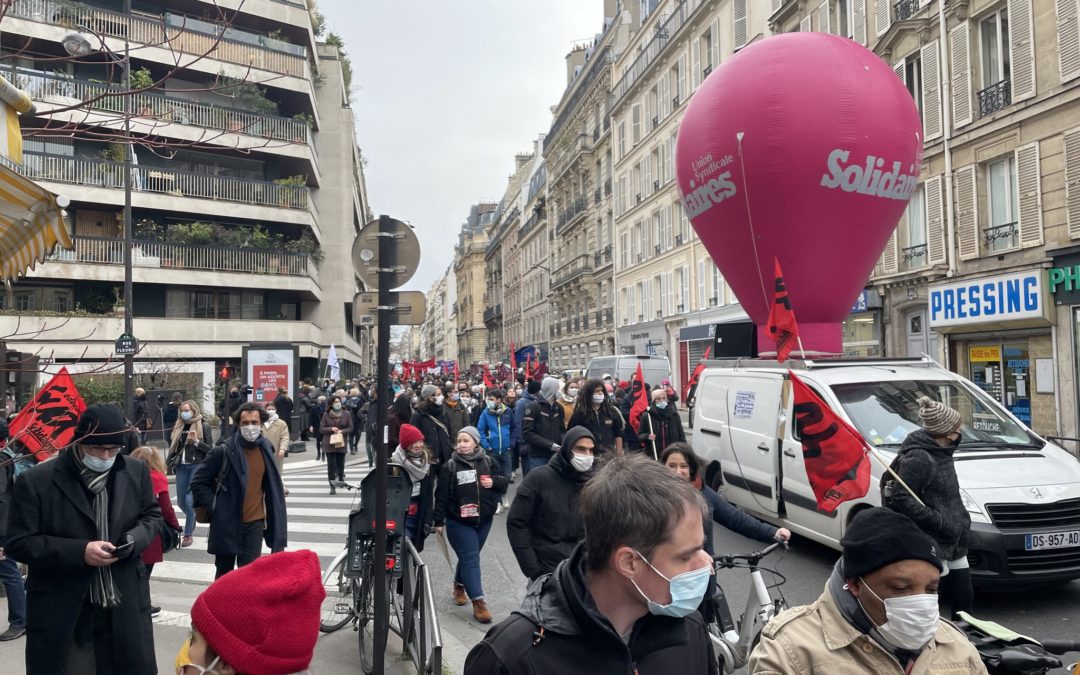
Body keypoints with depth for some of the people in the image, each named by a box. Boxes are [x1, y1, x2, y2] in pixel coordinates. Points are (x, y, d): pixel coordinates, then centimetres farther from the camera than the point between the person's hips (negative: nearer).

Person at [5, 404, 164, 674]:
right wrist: (79, 552, -20)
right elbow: (18, 542, -8)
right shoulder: (36, 481, -9)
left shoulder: (136, 471, 1)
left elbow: (152, 516, 12)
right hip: (62, 615, -3)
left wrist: (135, 538, -10)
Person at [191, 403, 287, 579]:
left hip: (255, 522, 2)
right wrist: (213, 506, -8)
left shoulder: (265, 450, 1)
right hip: (227, 523, -2)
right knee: (224, 573, 13)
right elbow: (198, 481, -5)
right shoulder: (224, 450, -12)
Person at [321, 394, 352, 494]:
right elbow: (321, 429, 1)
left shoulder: (346, 414, 1)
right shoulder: (326, 415, 0)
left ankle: (341, 478, 38)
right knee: (331, 465, -5)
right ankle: (332, 486, -1)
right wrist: (331, 429, -15)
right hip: (329, 443, -1)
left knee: (340, 463, 9)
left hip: (341, 443, 1)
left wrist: (342, 431, -15)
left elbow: (350, 428, 3)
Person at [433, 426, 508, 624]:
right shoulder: (450, 466, -8)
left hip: (484, 520, 4)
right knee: (471, 559, -9)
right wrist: (438, 521, -5)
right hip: (458, 522, -4)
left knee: (469, 556, 18)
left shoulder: (488, 462, 1)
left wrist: (494, 482, -15)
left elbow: (503, 483, 8)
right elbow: (441, 495, -6)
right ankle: (478, 602, -7)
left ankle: (459, 584, 43)